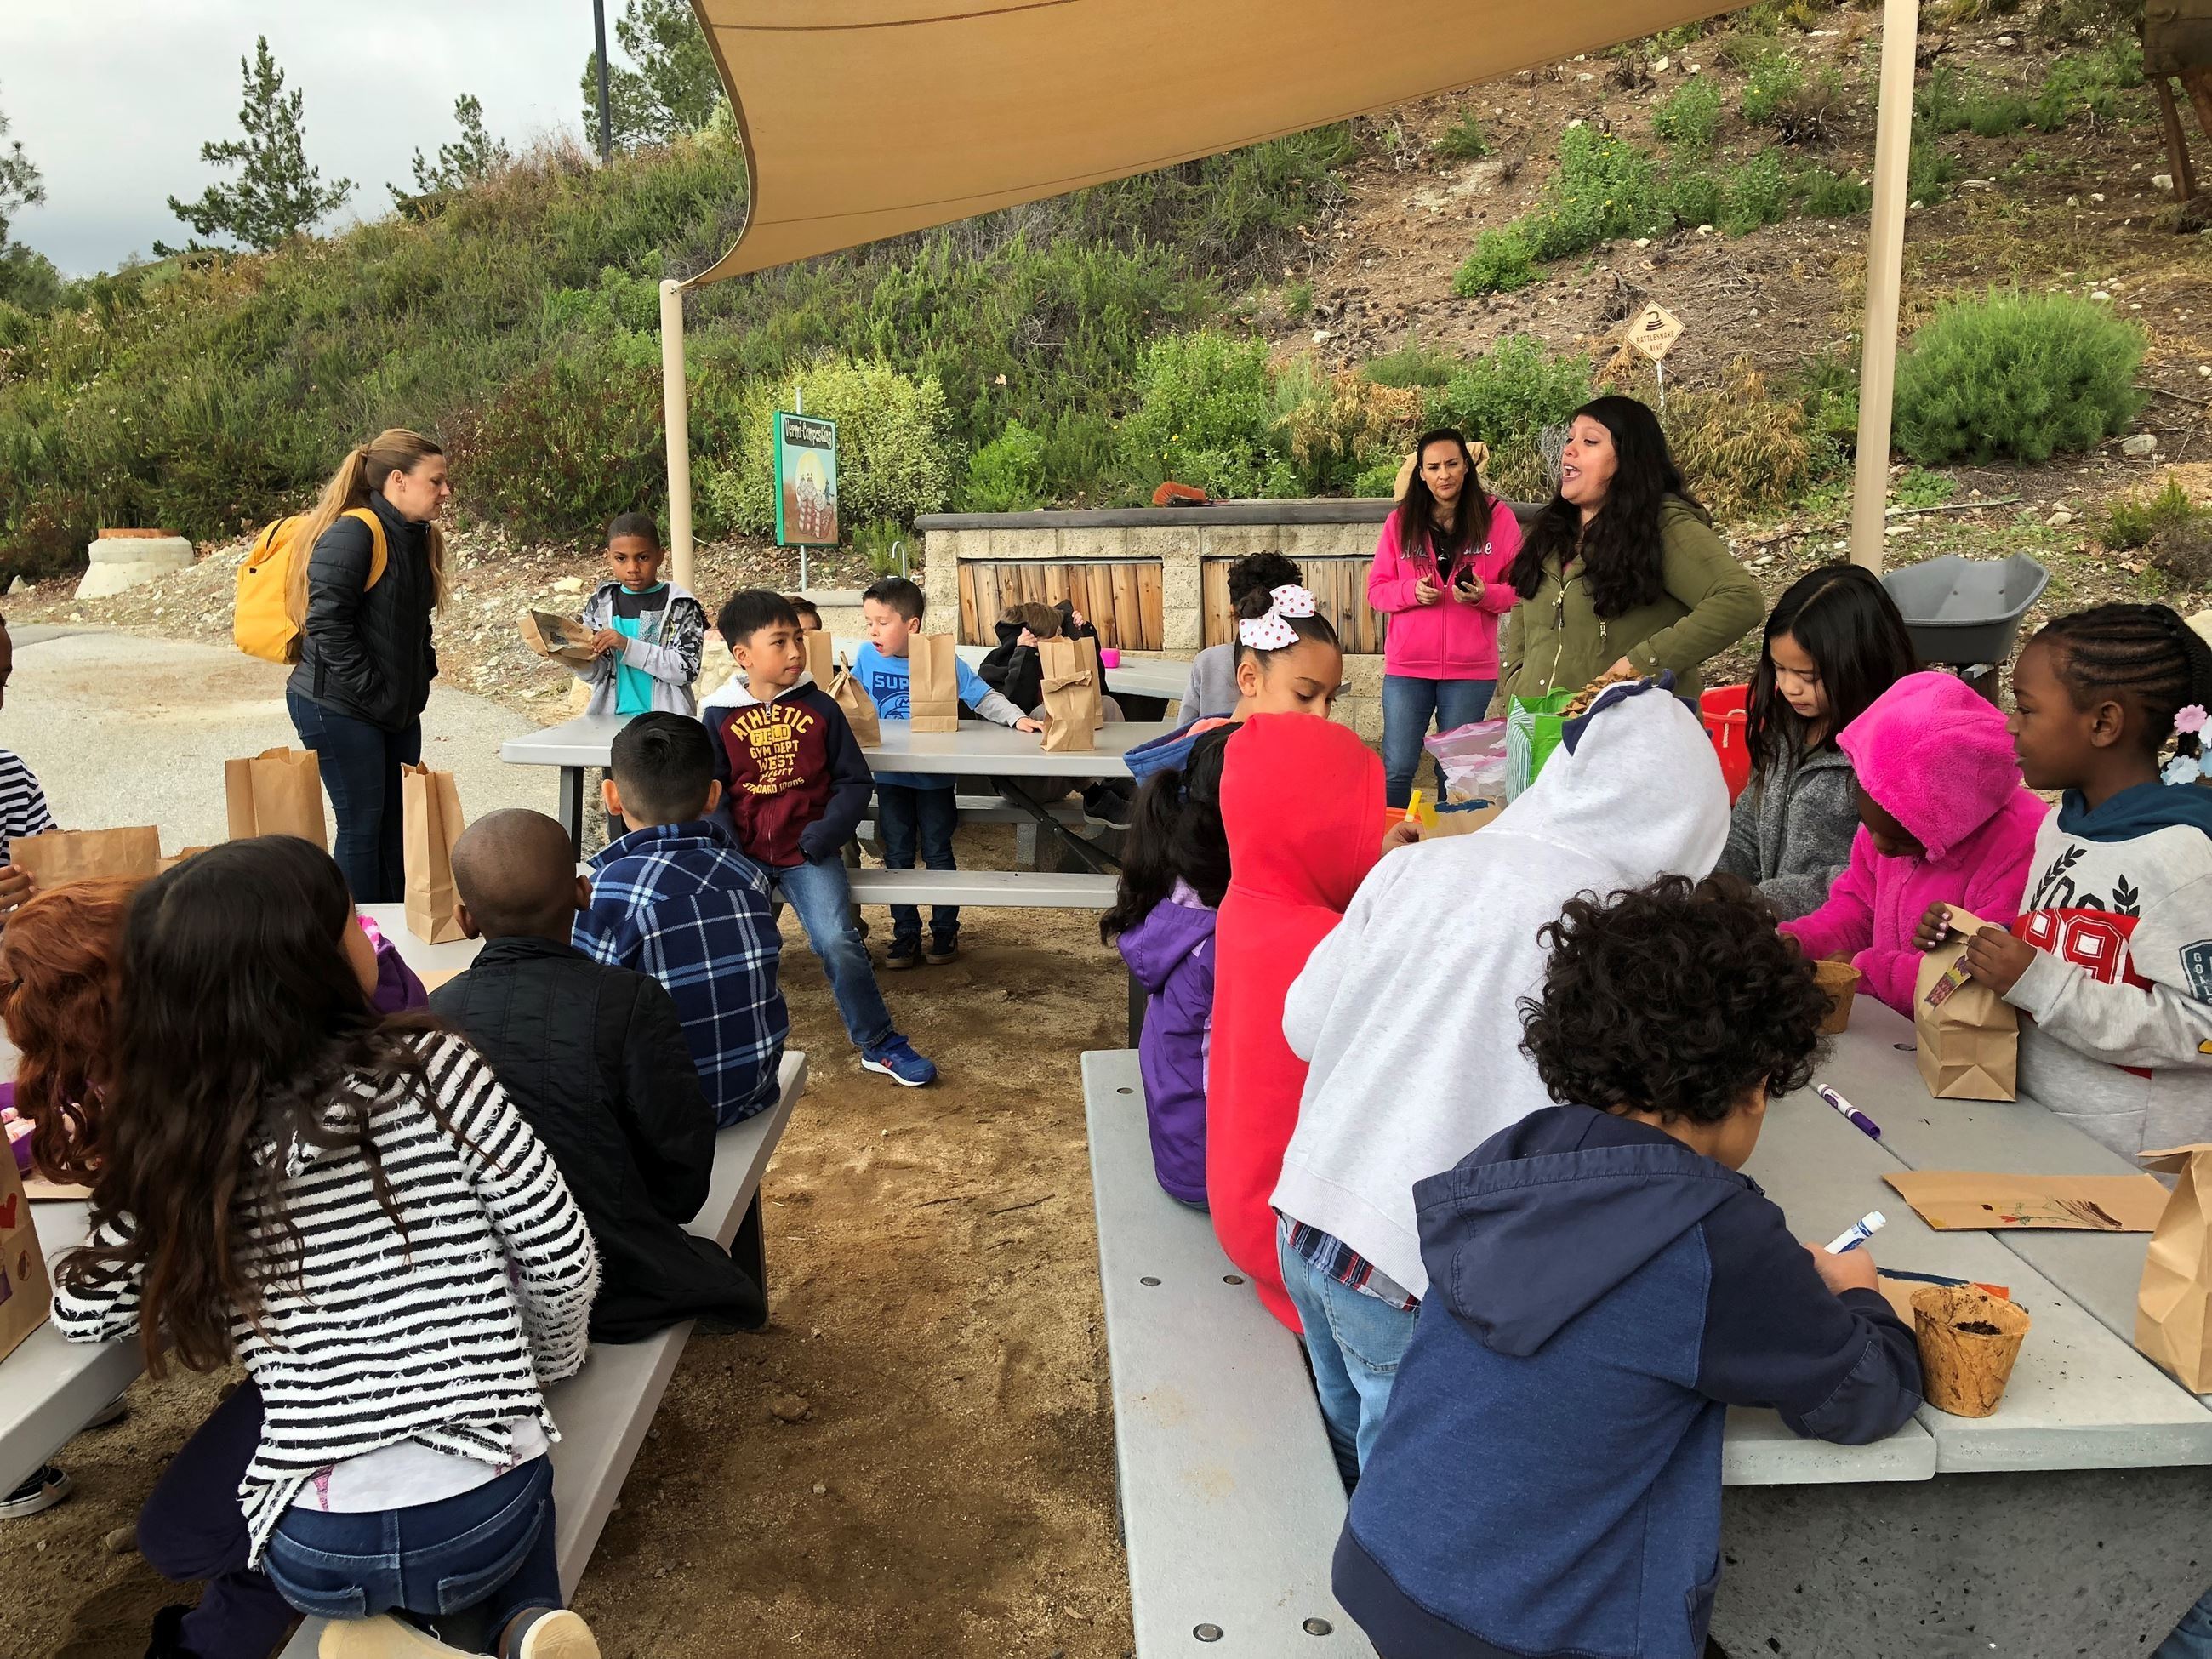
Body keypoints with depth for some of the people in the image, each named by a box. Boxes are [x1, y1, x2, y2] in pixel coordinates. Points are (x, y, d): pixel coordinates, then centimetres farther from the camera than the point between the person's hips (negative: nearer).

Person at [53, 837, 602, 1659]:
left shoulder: (180, 1144, -6)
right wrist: (546, 1371, 13)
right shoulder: (432, 1068, -12)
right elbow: (563, 1264, -6)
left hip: (322, 1551, 3)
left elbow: (84, 1311, 10)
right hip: (491, 1510, -3)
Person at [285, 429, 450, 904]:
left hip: (398, 710, 9)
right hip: (339, 707, -8)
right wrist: (370, 689, -20)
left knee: (400, 825, 11)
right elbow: (326, 623, -22)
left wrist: (421, 676, 9)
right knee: (363, 825, -2)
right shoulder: (352, 534, -17)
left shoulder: (418, 537, 10)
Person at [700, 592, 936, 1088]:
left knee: (838, 941, -18)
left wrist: (827, 832, -9)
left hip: (808, 851, -1)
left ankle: (878, 1043, 0)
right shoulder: (720, 715, 3)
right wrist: (725, 845, -10)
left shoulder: (820, 707, 3)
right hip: (743, 853, 1)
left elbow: (853, 780, 5)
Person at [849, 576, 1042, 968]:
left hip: (933, 777, -3)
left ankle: (945, 930, 22)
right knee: (897, 857, 9)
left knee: (937, 854, 8)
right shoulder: (867, 657, -8)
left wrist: (1016, 718, -24)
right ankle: (906, 934, 19)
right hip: (889, 778, 3)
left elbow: (983, 697, -12)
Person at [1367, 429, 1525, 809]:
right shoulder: (1400, 520, 6)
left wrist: (1486, 594, -16)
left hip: (1471, 669, -1)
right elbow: (1376, 589, 7)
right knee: (1396, 770, 1)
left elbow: (1519, 588, 4)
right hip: (1406, 666, 1)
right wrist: (1412, 590, -12)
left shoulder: (1498, 517, 2)